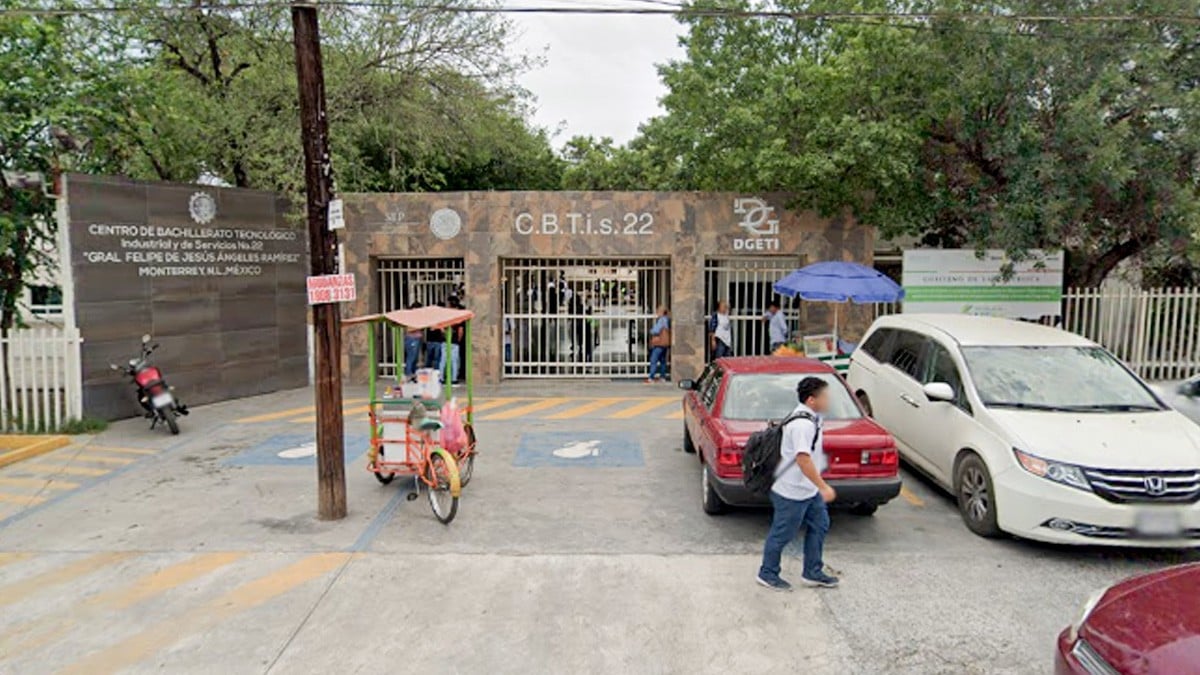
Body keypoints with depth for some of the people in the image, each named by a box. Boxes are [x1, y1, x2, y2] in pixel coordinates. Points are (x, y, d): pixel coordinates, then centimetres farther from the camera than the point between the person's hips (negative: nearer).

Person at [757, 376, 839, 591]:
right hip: (792, 492, -10)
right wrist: (824, 487, -30)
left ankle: (812, 573, 29)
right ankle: (767, 574, 22)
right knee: (782, 534, 5)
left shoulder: (809, 418, 6)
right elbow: (803, 459, -32)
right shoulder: (802, 424, -26)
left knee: (819, 525, 16)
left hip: (809, 490, 10)